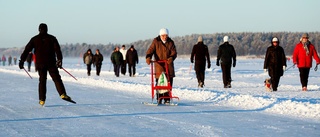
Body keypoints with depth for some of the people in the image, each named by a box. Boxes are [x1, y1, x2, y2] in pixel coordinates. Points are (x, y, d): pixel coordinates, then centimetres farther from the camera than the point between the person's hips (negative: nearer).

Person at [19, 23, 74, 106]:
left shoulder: (34, 39, 6)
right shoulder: (52, 38, 4)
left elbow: (27, 50, 3)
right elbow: (57, 50, -7)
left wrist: (22, 61, 5)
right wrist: (59, 60, -11)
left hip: (40, 64, 1)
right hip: (51, 63, -1)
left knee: (42, 81, 9)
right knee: (57, 79, -1)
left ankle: (42, 100, 5)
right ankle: (63, 94, -20)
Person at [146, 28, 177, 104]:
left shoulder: (170, 42, 5)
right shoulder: (156, 41, 1)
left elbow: (174, 52, -2)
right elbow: (151, 50, -9)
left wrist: (171, 58, -24)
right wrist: (148, 57, -28)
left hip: (168, 64, 2)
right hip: (159, 64, -2)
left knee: (169, 82, -1)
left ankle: (167, 99, 7)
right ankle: (159, 99, 4)